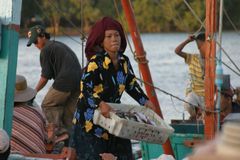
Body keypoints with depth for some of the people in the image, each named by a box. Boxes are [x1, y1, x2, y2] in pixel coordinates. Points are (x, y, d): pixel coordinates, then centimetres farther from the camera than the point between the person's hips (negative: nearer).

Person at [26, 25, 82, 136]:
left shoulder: (46, 50, -1)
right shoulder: (60, 45, 26)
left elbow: (45, 77, -2)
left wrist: (34, 91, 11)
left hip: (65, 81, -8)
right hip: (79, 80, 8)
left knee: (47, 105, 3)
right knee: (68, 110, 15)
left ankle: (58, 129, -9)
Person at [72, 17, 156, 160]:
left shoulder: (124, 61, 4)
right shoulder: (96, 62, -18)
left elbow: (132, 85, 20)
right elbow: (85, 88, -27)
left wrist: (145, 101, 10)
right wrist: (100, 104, -42)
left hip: (114, 118, 7)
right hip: (90, 122, -7)